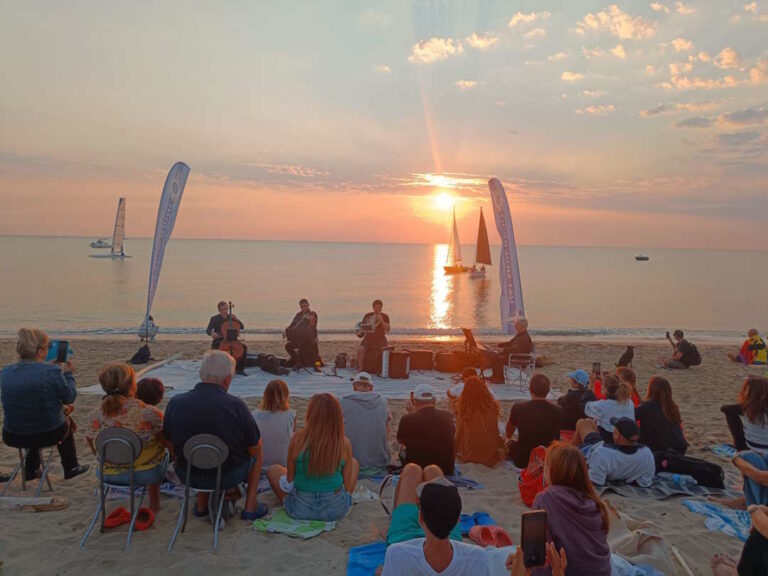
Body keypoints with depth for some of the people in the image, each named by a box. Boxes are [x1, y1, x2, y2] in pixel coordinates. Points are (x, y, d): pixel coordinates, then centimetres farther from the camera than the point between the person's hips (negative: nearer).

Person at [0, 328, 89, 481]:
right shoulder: (52, 371, -20)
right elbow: (69, 398, -7)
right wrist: (68, 374, 8)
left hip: (14, 438, 4)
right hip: (49, 435, -3)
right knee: (66, 421, 32)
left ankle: (31, 470, 42)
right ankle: (71, 468, 45)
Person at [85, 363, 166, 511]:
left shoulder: (94, 415, -15)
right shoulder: (149, 413, -27)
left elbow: (95, 450, 0)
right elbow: (165, 441, -11)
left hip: (109, 475, 3)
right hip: (147, 474, -3)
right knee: (163, 451, 31)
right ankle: (154, 503, 44)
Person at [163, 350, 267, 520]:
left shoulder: (174, 403, -14)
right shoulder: (236, 406, -23)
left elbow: (170, 443, 2)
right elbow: (255, 449, -11)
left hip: (187, 475, 3)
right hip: (228, 476, -3)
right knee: (257, 454, 27)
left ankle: (201, 505, 36)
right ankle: (250, 508, 25)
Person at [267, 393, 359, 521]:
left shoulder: (297, 439, -15)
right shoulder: (344, 443, -12)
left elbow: (289, 480, -5)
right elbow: (348, 486, -5)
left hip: (301, 510, 0)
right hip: (336, 510, 1)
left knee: (273, 470, 24)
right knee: (354, 463, 26)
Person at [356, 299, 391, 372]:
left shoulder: (384, 316, 4)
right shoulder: (368, 316, 8)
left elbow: (388, 329, -6)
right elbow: (362, 325, 13)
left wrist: (381, 320, -18)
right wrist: (360, 332, -10)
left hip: (380, 338, -1)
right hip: (368, 338, 1)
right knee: (360, 349, -23)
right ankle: (361, 369, -14)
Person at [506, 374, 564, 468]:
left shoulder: (518, 408, -19)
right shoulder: (557, 411, -17)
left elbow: (509, 432, 6)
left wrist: (508, 436, 30)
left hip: (522, 460, -1)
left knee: (510, 443, 29)